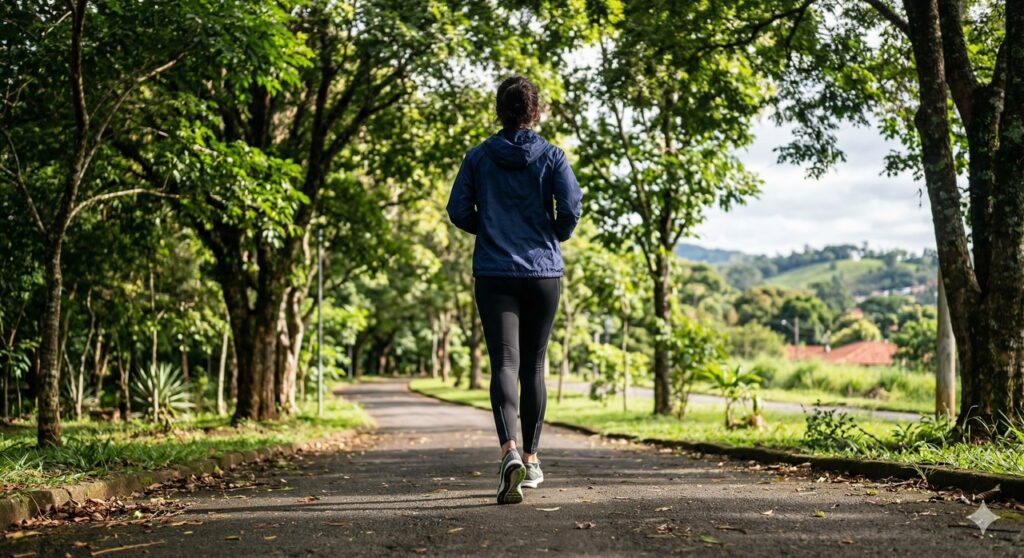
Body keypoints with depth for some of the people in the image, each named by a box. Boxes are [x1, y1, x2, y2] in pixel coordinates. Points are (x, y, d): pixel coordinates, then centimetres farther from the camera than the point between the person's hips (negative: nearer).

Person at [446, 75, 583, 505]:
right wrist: (558, 236, 11)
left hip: (493, 274, 0)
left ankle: (510, 452, -29)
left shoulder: (479, 157, 3)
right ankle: (531, 459, 21)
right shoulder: (551, 156, 0)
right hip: (543, 272, 1)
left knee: (504, 364, -7)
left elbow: (459, 211, 1)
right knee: (533, 366, 12)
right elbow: (571, 205, -10)